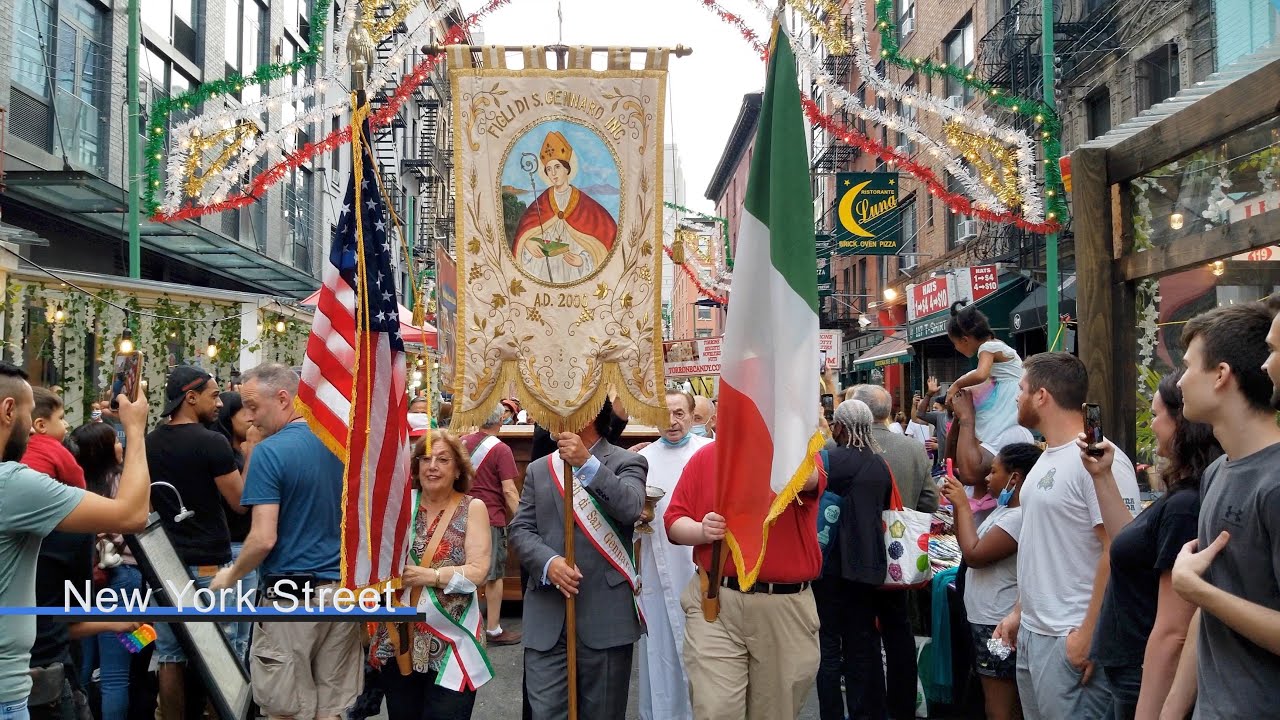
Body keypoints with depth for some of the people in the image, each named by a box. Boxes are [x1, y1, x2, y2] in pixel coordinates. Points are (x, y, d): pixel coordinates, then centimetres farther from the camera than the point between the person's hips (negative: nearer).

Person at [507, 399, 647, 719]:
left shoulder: (627, 462, 2)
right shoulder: (538, 469, 14)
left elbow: (630, 509, -17)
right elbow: (521, 528, 6)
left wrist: (588, 463, -25)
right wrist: (548, 562, -12)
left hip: (605, 617, -3)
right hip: (547, 618, 3)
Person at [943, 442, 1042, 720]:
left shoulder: (1020, 517, -23)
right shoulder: (1004, 509, 10)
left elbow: (974, 555, -23)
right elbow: (969, 544, 16)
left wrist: (963, 506, -14)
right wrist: (959, 505, 4)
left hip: (999, 625, -11)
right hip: (988, 619, 11)